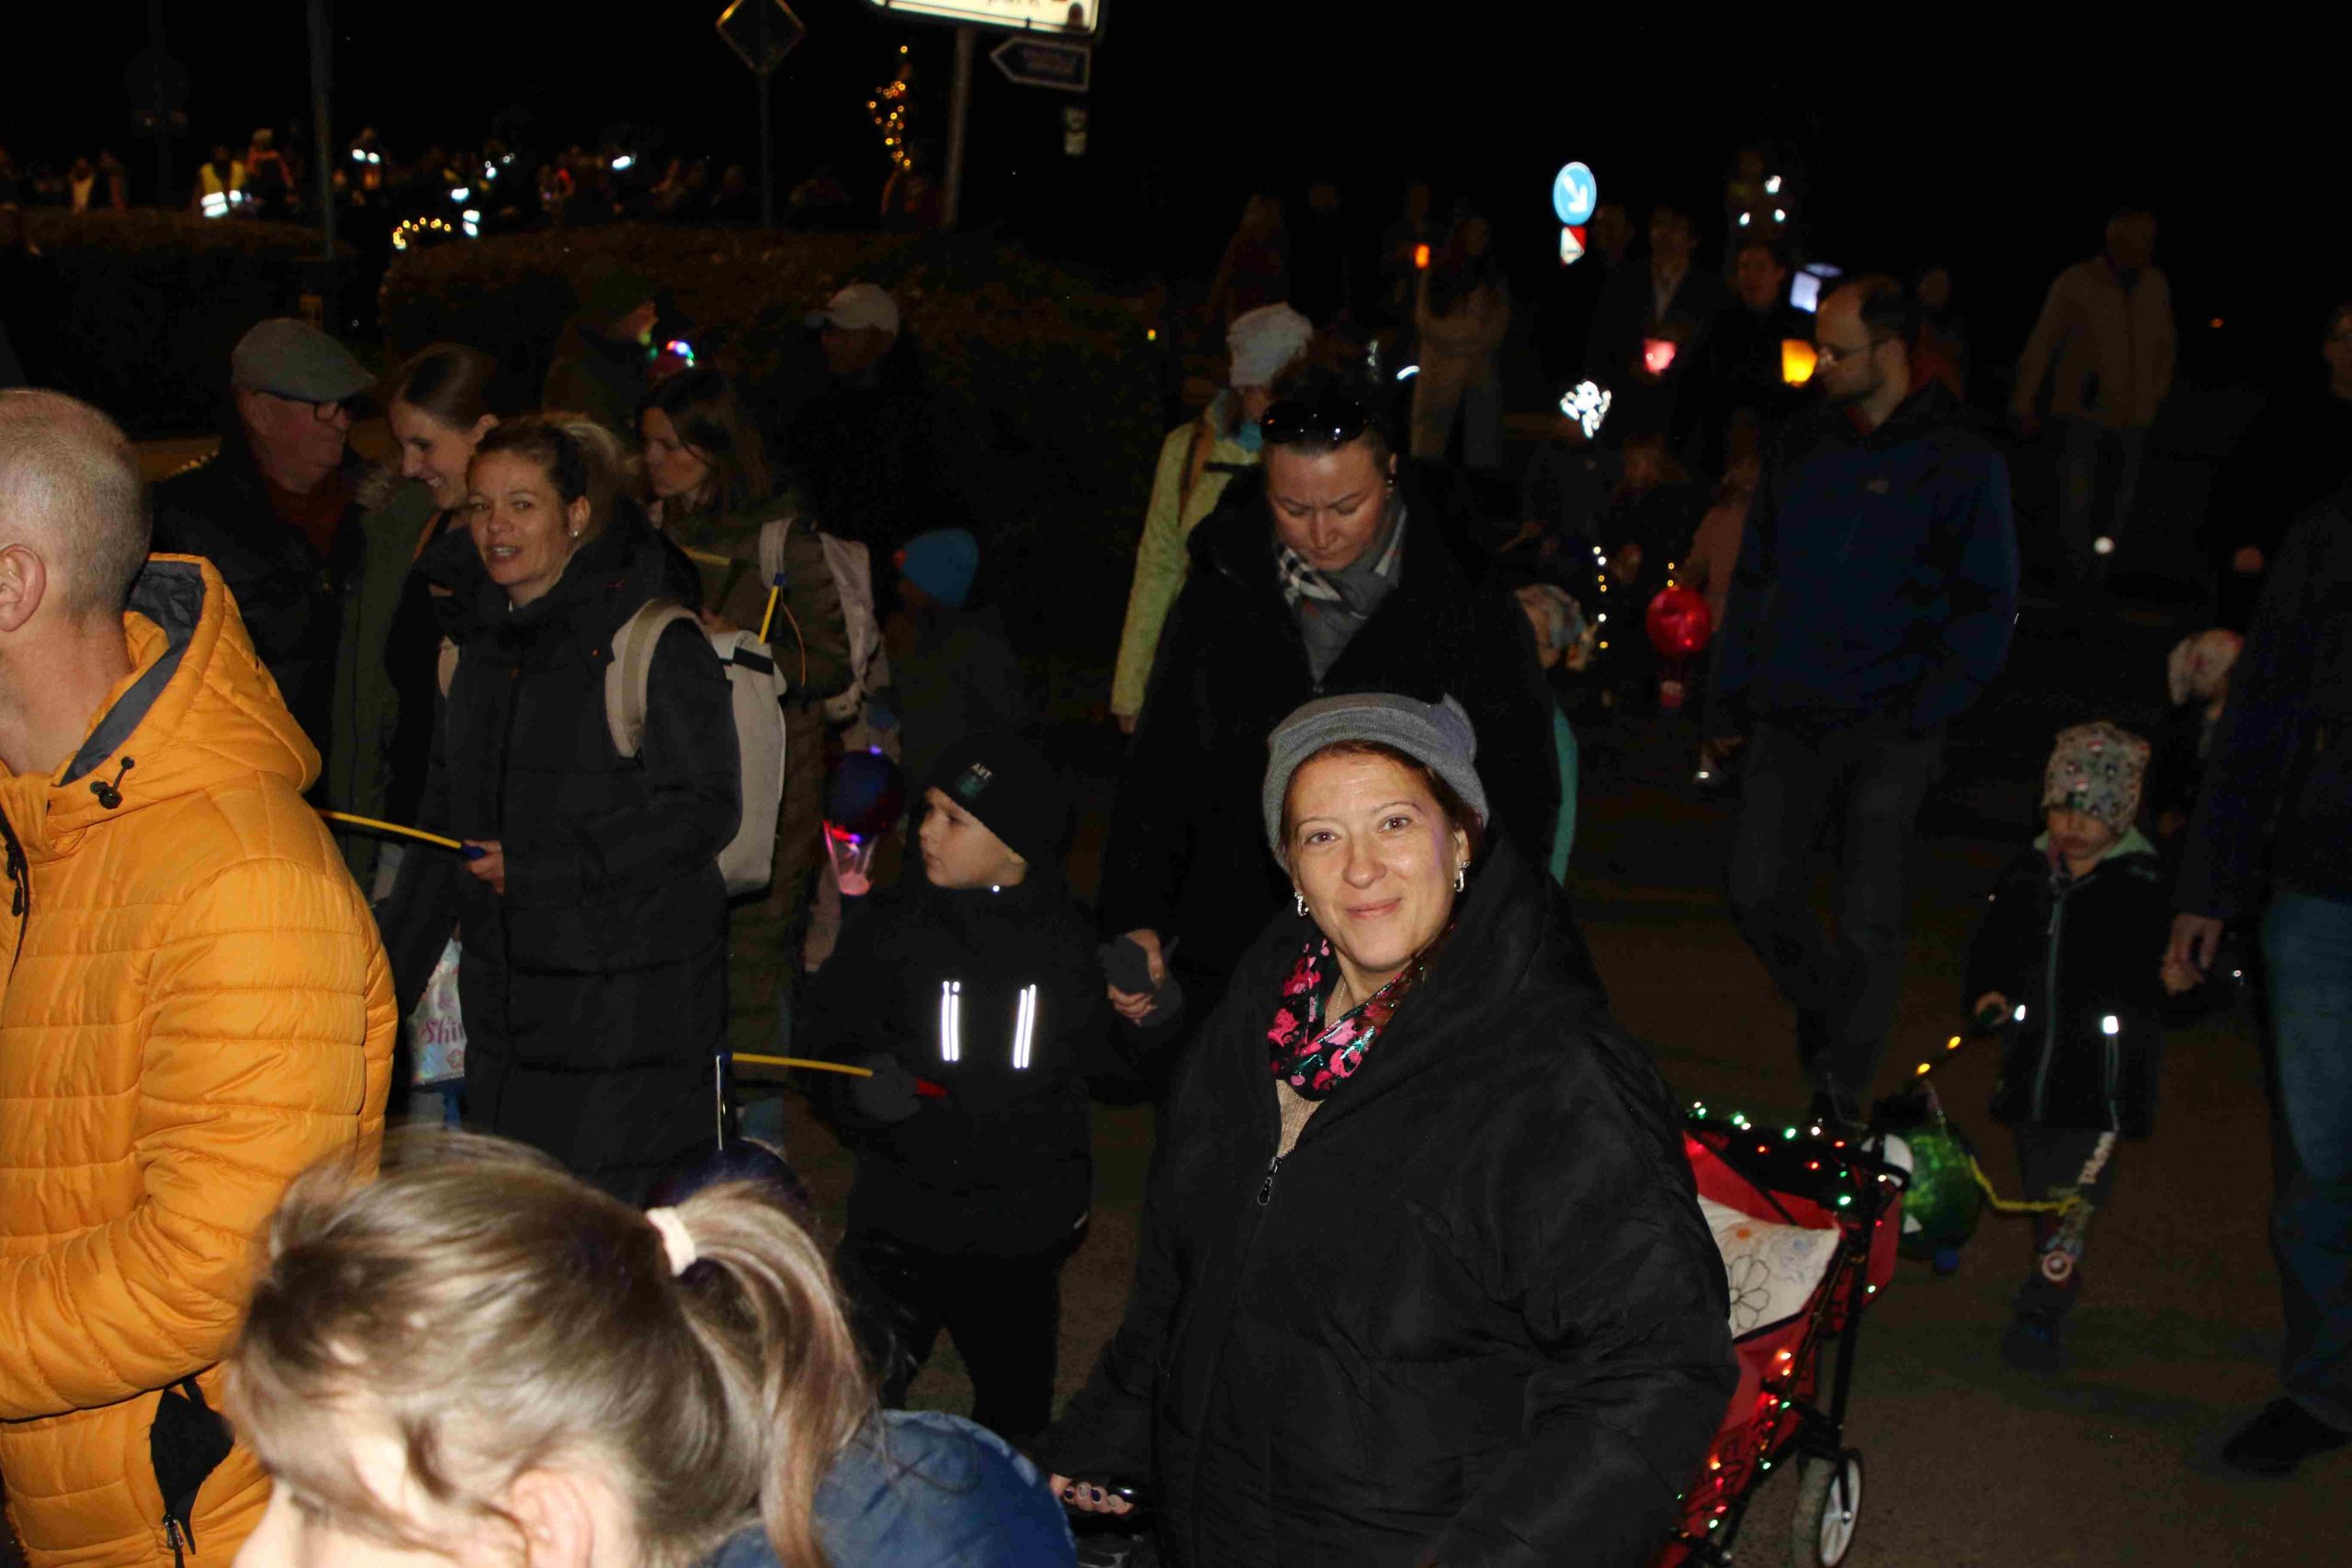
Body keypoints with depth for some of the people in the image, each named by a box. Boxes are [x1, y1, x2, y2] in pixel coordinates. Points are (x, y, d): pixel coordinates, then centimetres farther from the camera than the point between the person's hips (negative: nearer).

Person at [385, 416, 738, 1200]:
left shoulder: (654, 639, -10)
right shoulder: (481, 640, 12)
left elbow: (704, 810, -14)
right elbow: (446, 816, 19)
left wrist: (540, 869, -16)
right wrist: (389, 978, 17)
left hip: (629, 1009, -6)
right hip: (505, 1003, 7)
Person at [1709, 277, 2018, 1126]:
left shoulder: (1961, 465, -4)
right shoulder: (1802, 446, 10)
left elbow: (1988, 609, -2)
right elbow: (1753, 577, 16)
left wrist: (1922, 716, -11)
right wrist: (1730, 696, 11)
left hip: (1889, 729, -4)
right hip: (1788, 716, 4)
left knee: (1867, 920, -1)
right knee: (1758, 894, 1)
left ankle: (1841, 1093, 13)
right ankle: (1823, 1009, 29)